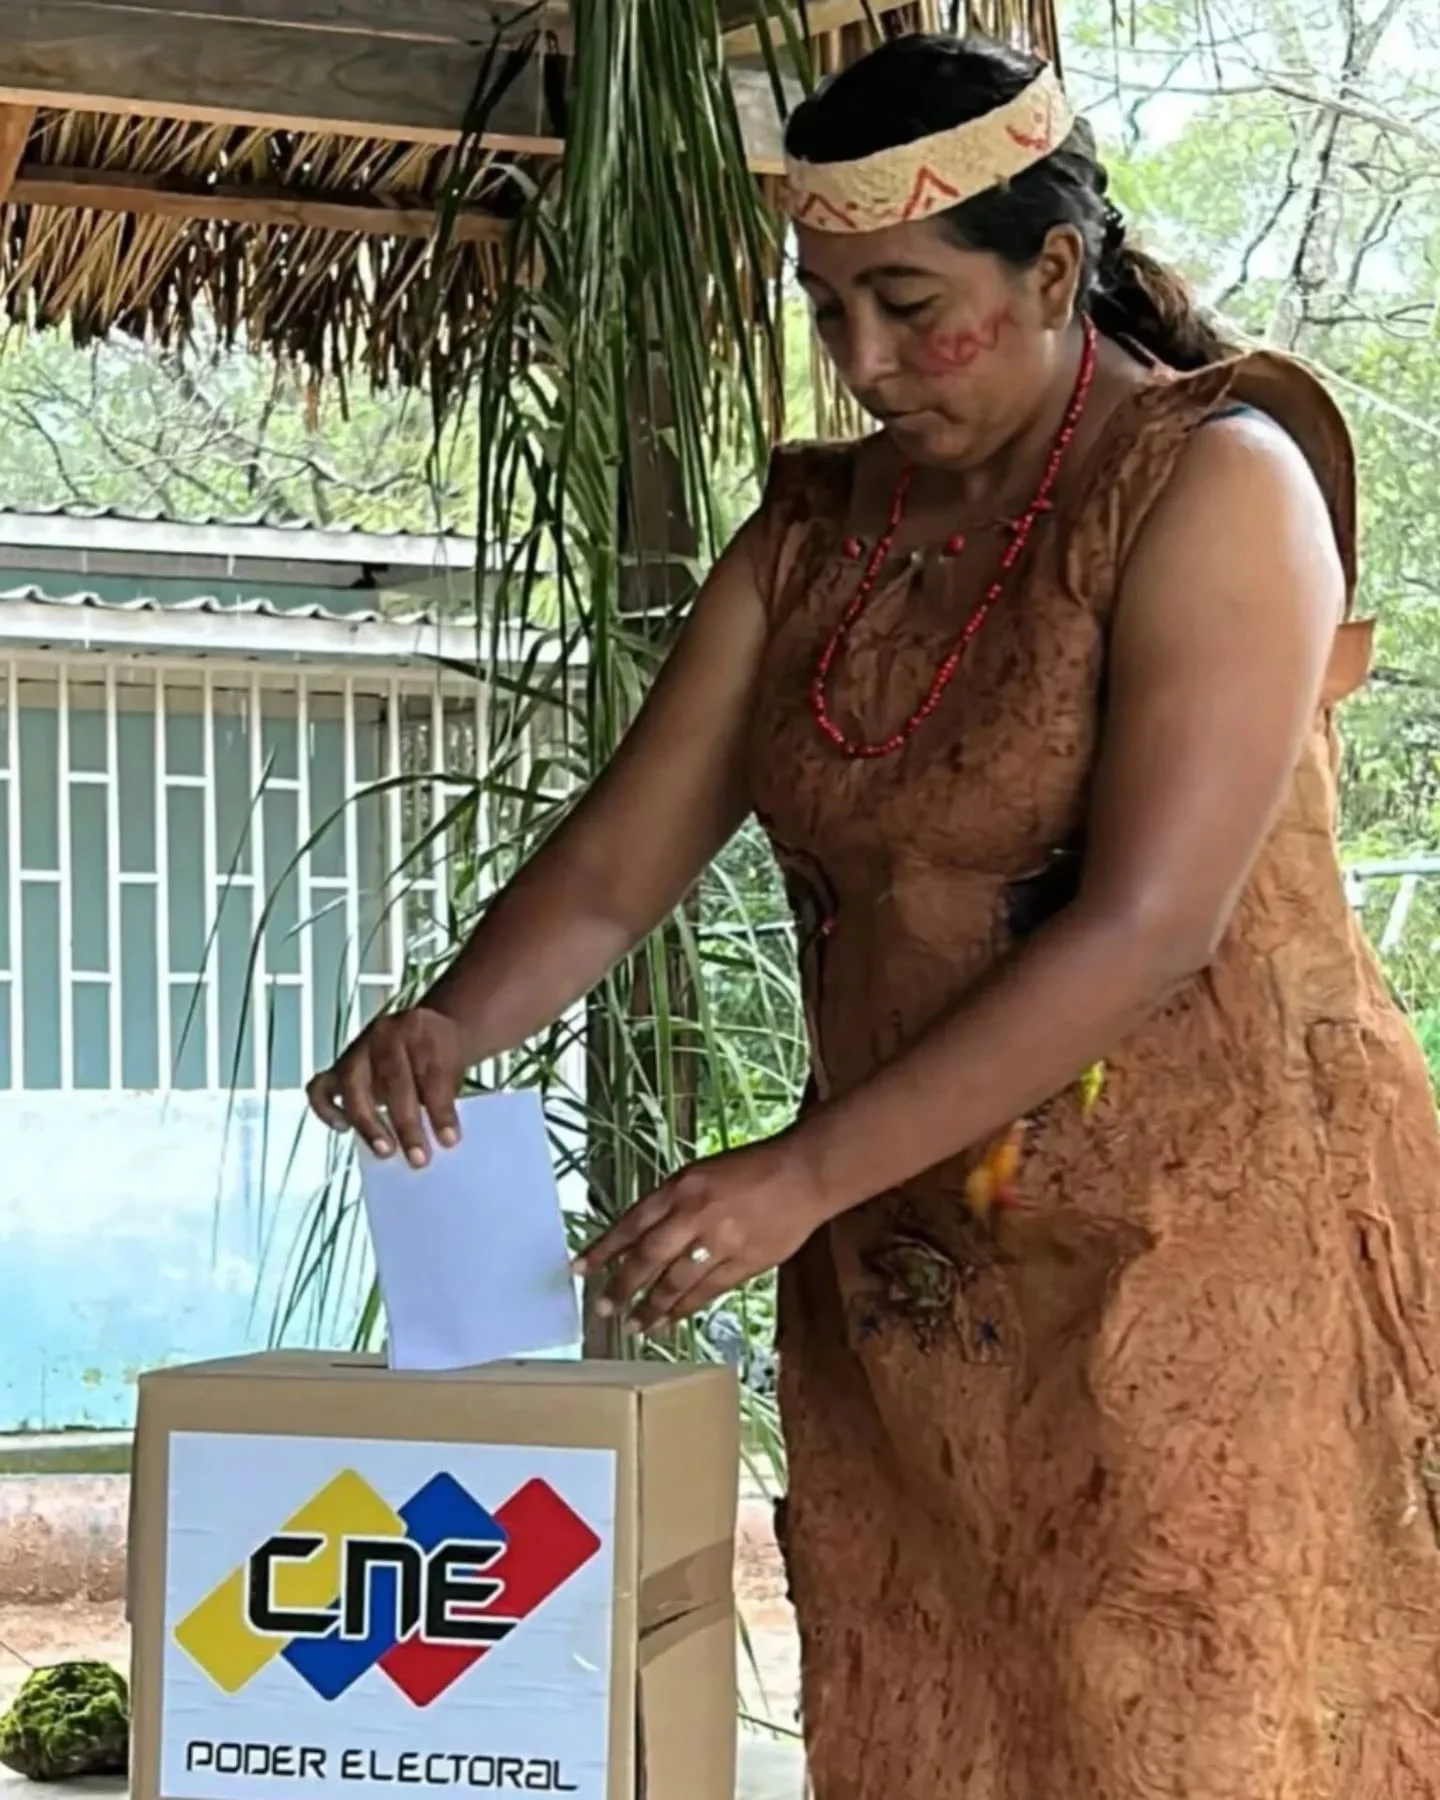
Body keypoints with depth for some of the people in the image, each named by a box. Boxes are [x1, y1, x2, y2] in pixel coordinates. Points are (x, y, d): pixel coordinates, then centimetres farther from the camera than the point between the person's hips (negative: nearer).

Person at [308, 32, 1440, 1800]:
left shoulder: (1216, 484, -10)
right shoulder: (810, 538, 9)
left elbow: (1151, 927, -19)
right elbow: (612, 866, 5)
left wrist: (802, 1176, -24)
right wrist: (453, 1025, -17)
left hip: (1207, 1241, -5)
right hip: (902, 1276, 5)